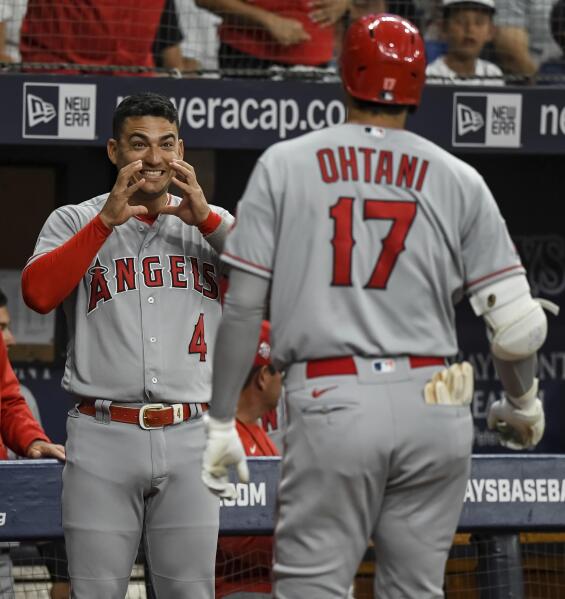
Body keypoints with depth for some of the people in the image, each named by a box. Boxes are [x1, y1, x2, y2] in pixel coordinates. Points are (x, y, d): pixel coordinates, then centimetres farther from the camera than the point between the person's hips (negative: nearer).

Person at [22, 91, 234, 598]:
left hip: (189, 441, 1)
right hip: (102, 439, -1)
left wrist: (206, 220, -13)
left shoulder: (214, 225, 13)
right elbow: (37, 292, -11)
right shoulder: (74, 223, 8)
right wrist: (107, 221, -14)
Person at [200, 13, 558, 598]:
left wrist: (219, 421, 6)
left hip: (330, 403, -2)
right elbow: (516, 322, 3)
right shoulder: (457, 179, 7)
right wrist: (523, 405, 22)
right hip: (436, 415, 2)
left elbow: (242, 304, 0)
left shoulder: (284, 165, 5)